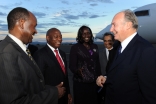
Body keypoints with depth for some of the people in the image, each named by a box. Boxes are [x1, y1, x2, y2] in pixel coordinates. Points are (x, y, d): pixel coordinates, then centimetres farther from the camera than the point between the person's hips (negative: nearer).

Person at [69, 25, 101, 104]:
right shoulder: (75, 47, -6)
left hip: (94, 82, 4)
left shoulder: (95, 47, 8)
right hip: (80, 83, -4)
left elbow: (97, 64, 12)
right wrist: (77, 71, -29)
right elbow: (72, 65, -9)